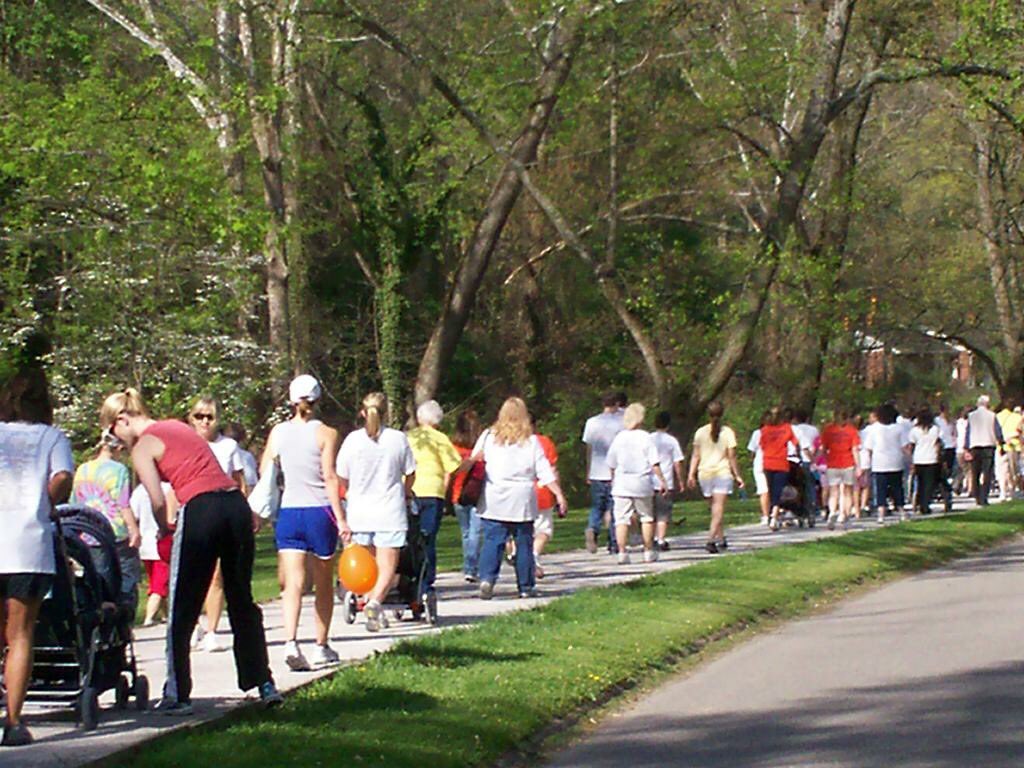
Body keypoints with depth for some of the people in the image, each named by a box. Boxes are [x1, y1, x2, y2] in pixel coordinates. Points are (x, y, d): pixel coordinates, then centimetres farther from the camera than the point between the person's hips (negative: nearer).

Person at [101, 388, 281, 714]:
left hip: (200, 510, -7)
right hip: (236, 504, 7)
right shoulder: (178, 427, 23)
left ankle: (177, 695, 7)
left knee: (182, 612, 5)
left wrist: (164, 530, 11)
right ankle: (265, 685, 15)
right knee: (242, 603, 16)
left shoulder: (142, 447, 2)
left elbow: (158, 501, -7)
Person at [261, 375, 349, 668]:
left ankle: (291, 642, -26)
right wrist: (341, 520, -11)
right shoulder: (326, 434, -5)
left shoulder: (278, 432, 4)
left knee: (293, 582, -6)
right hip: (320, 512, -2)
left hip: (288, 512, 2)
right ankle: (321, 647, 22)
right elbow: (330, 478, -11)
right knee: (323, 585, 13)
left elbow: (264, 475, 6)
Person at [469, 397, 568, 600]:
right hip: (522, 501, -1)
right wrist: (559, 494, 0)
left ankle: (487, 578, -18)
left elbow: (472, 460, 10)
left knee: (492, 541, 0)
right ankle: (526, 587, 11)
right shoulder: (531, 441, 1)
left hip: (494, 500, 1)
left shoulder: (489, 436, 4)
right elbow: (545, 472, -2)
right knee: (524, 543, 7)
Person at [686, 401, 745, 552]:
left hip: (705, 473, 3)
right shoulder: (727, 432, -4)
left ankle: (721, 539, 25)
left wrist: (691, 474, 6)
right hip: (723, 472, -3)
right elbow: (731, 456, -3)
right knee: (718, 509, -7)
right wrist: (737, 475, 3)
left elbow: (695, 456, 1)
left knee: (715, 508, 17)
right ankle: (711, 540, -22)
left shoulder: (700, 432, 2)